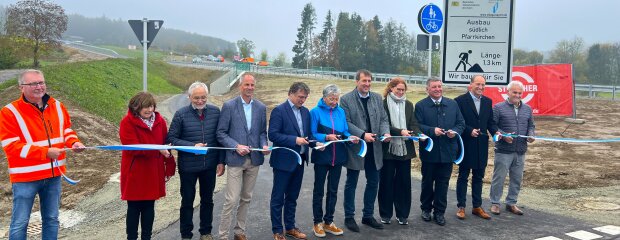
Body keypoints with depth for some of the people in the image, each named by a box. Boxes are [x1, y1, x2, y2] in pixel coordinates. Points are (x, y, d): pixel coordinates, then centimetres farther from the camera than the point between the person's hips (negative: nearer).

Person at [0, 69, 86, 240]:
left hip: (54, 174, 5)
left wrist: (74, 142, -7)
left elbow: (66, 130, 17)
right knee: (20, 222, 3)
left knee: (52, 219, 15)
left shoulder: (57, 106, 4)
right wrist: (45, 152, -25)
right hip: (25, 176, -5)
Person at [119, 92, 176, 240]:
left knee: (149, 207, 12)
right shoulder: (127, 123, -12)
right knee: (134, 208, 6)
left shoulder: (159, 121, 3)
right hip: (135, 173, -4)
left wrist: (169, 167, 4)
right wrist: (157, 150, -30)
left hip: (154, 173, 4)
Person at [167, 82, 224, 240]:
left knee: (207, 200, 16)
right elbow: (171, 138, -8)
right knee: (187, 201, 11)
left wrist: (221, 161, 1)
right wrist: (192, 146, -20)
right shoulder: (181, 114, -10)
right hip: (188, 167, -2)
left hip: (210, 166, 2)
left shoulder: (215, 112, -3)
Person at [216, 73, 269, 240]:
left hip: (254, 159, 4)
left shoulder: (261, 107, 7)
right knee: (231, 200, -5)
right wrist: (236, 146, -17)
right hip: (236, 159, -4)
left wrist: (264, 145, -7)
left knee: (246, 199, 13)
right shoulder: (229, 106, -4)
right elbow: (221, 133, -5)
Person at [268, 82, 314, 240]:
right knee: (278, 198, 4)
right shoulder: (279, 110, -11)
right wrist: (294, 140, -23)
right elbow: (273, 135, -17)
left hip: (299, 160, 7)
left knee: (292, 197, 17)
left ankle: (290, 227, 29)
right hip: (284, 160, -6)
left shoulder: (305, 111, 10)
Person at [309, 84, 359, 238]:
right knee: (319, 190, 7)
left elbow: (344, 132, 9)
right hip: (322, 156, -4)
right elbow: (312, 135, -11)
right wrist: (326, 137, -25)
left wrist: (350, 137, -11)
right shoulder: (316, 112, -7)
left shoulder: (340, 112, 6)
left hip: (338, 156, 4)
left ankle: (329, 222, 24)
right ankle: (317, 223, 19)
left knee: (333, 190, 12)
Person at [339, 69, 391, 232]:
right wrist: (363, 135, -22)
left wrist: (385, 132, -12)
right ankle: (349, 217, 20)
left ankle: (368, 216, 27)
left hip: (374, 148, 5)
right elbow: (346, 122, -13)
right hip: (355, 147, -5)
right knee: (351, 184, 8)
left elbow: (383, 119, 7)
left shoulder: (377, 98, 8)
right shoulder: (346, 99, -7)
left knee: (373, 182, 12)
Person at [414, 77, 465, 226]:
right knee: (427, 182, 13)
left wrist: (455, 131, -12)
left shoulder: (452, 104, 7)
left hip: (447, 151, 2)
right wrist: (432, 130, -23)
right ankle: (426, 208, 29)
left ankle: (439, 211, 19)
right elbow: (417, 126, -10)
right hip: (429, 151, -2)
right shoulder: (421, 106, -3)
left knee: (443, 183, 7)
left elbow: (461, 123, 7)